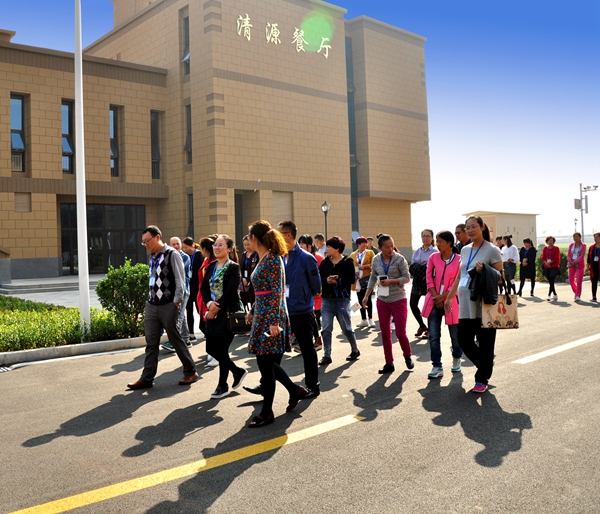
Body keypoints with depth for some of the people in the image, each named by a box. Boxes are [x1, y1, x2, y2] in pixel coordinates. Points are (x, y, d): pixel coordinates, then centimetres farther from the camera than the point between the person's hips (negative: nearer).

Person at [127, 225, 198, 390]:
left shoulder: (172, 254, -10)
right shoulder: (152, 257, 12)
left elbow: (180, 280, -12)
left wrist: (176, 302, -14)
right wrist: (150, 299, 10)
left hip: (168, 306, -7)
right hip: (151, 305, 7)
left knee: (176, 340, 3)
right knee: (151, 343, 7)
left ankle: (191, 372, 19)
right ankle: (147, 378, 13)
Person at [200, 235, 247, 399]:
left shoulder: (233, 268, -9)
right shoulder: (211, 266, 11)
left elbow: (230, 292, -16)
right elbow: (204, 288, 5)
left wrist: (217, 308, -14)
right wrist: (209, 303, -13)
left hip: (228, 312, -7)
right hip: (213, 312, 7)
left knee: (221, 349, -2)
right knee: (211, 348, 7)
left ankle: (223, 385, 16)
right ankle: (238, 372, 28)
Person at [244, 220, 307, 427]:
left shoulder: (272, 259, -15)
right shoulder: (263, 259, 12)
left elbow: (277, 292, -20)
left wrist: (274, 322, -23)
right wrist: (252, 311, 27)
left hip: (270, 317, -9)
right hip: (261, 315, 9)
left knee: (266, 364, -2)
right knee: (268, 362, 15)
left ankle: (267, 412, 10)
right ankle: (295, 390, 33)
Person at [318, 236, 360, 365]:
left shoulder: (348, 262, -4)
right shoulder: (324, 262, 8)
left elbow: (351, 279, -12)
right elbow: (319, 278, 2)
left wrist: (337, 281, -19)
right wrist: (326, 281, -17)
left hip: (342, 300, -4)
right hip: (327, 300, 4)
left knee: (346, 328, 8)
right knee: (326, 329, 1)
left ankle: (355, 350, 29)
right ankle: (327, 356, 9)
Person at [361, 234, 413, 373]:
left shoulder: (399, 259, -10)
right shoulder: (376, 260, 1)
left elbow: (407, 278, -8)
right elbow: (373, 279, 10)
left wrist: (391, 281, -20)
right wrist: (366, 296, 7)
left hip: (398, 300, -4)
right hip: (382, 300, 4)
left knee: (400, 333, -2)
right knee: (385, 333, 7)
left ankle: (408, 356, 26)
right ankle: (389, 363, 18)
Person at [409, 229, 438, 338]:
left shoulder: (435, 252, -3)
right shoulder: (417, 252, 12)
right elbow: (412, 267, 8)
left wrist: (426, 275, -18)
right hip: (417, 282, 5)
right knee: (413, 304, 4)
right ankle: (422, 326, 24)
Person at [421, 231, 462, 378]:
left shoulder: (459, 260, -5)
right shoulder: (433, 257, 4)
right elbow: (429, 279, 3)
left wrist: (443, 297, -12)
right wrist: (436, 297, -8)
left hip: (451, 301, -2)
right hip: (434, 301, 2)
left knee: (455, 335, 10)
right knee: (433, 336, -2)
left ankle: (456, 359, 36)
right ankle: (437, 367, 5)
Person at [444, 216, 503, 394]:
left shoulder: (492, 250, -5)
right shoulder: (465, 250, 12)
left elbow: (499, 277, -6)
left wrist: (484, 271, -23)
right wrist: (449, 297, 18)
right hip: (466, 304, 6)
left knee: (485, 343, 3)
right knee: (464, 340, 6)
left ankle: (482, 379, 17)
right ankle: (486, 366, 30)